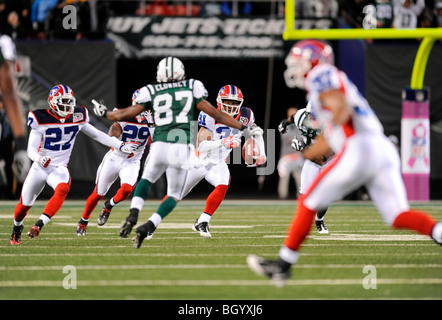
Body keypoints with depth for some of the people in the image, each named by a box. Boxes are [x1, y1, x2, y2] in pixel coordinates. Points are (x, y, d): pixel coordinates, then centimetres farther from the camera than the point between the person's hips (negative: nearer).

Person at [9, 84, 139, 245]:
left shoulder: (77, 118, -1)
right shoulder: (40, 120, -12)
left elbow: (97, 135, 11)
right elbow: (31, 149, -12)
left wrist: (121, 146, 8)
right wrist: (39, 159, -34)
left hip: (60, 168, 1)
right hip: (39, 167, -1)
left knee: (62, 190, -32)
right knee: (25, 203, 5)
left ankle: (39, 224, -36)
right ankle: (16, 230, 36)